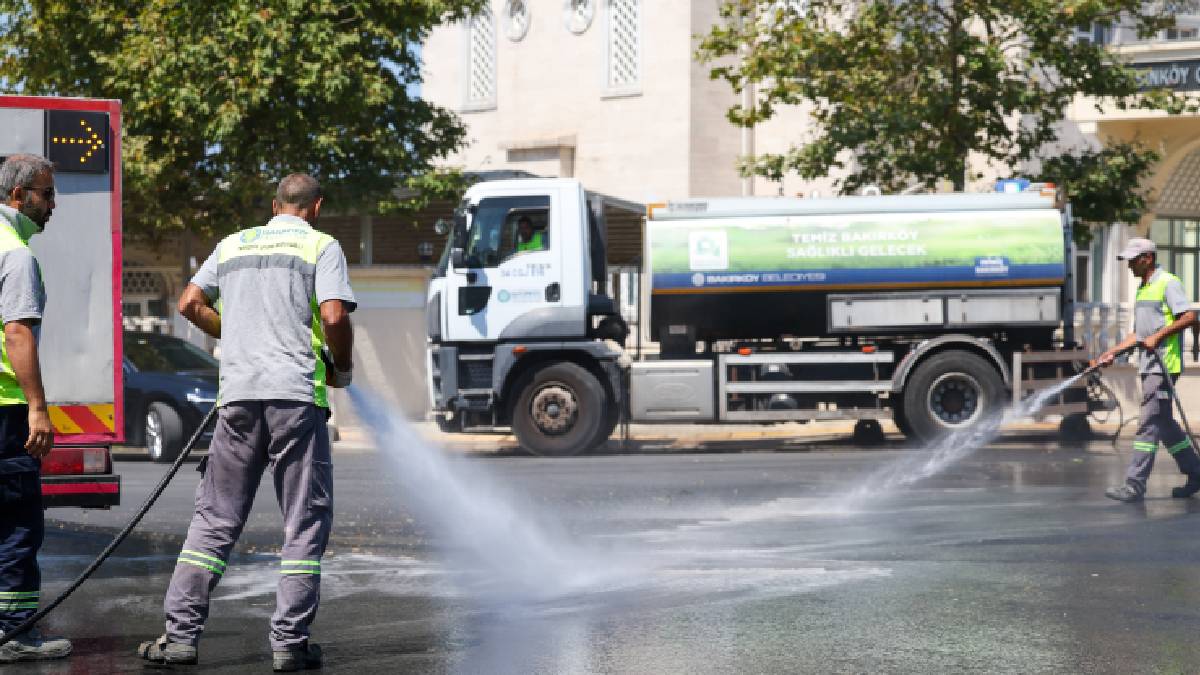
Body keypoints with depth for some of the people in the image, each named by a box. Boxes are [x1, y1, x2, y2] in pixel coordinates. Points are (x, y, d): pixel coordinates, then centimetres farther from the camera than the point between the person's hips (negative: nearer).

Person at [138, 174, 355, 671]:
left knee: (215, 517, 10)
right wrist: (341, 369, 6)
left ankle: (180, 633, 6)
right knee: (306, 521, 4)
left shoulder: (233, 244, 16)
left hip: (238, 392, 4)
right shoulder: (321, 246, 3)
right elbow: (334, 316, -10)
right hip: (296, 393, -4)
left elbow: (189, 304, 16)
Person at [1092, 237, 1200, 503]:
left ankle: (1135, 485, -14)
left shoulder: (1168, 283, -7)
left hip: (1164, 364, -10)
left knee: (1149, 423, -11)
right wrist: (1112, 353, 16)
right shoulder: (1143, 289, 21)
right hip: (1149, 365, 10)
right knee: (1164, 424, 13)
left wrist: (1158, 336, -20)